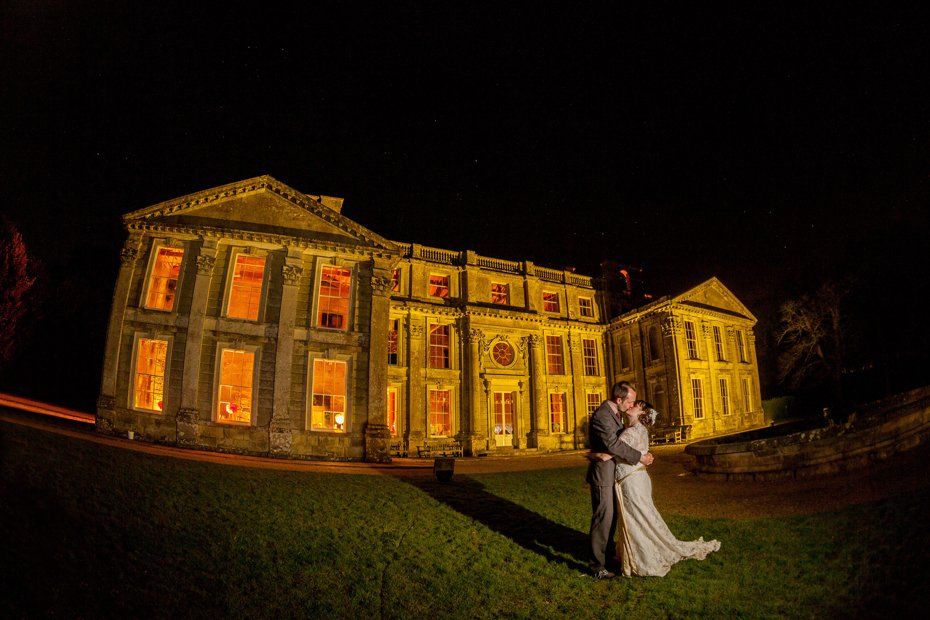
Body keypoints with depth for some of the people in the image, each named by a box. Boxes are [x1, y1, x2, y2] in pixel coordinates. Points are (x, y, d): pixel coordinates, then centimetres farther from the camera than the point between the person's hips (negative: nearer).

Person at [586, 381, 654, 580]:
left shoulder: (615, 413, 9)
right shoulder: (602, 415, -23)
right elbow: (614, 444, -27)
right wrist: (639, 457, -21)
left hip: (614, 472, 10)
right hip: (603, 473, -10)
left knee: (612, 515, 20)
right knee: (603, 518, -5)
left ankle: (608, 550, 37)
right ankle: (598, 567, 2)